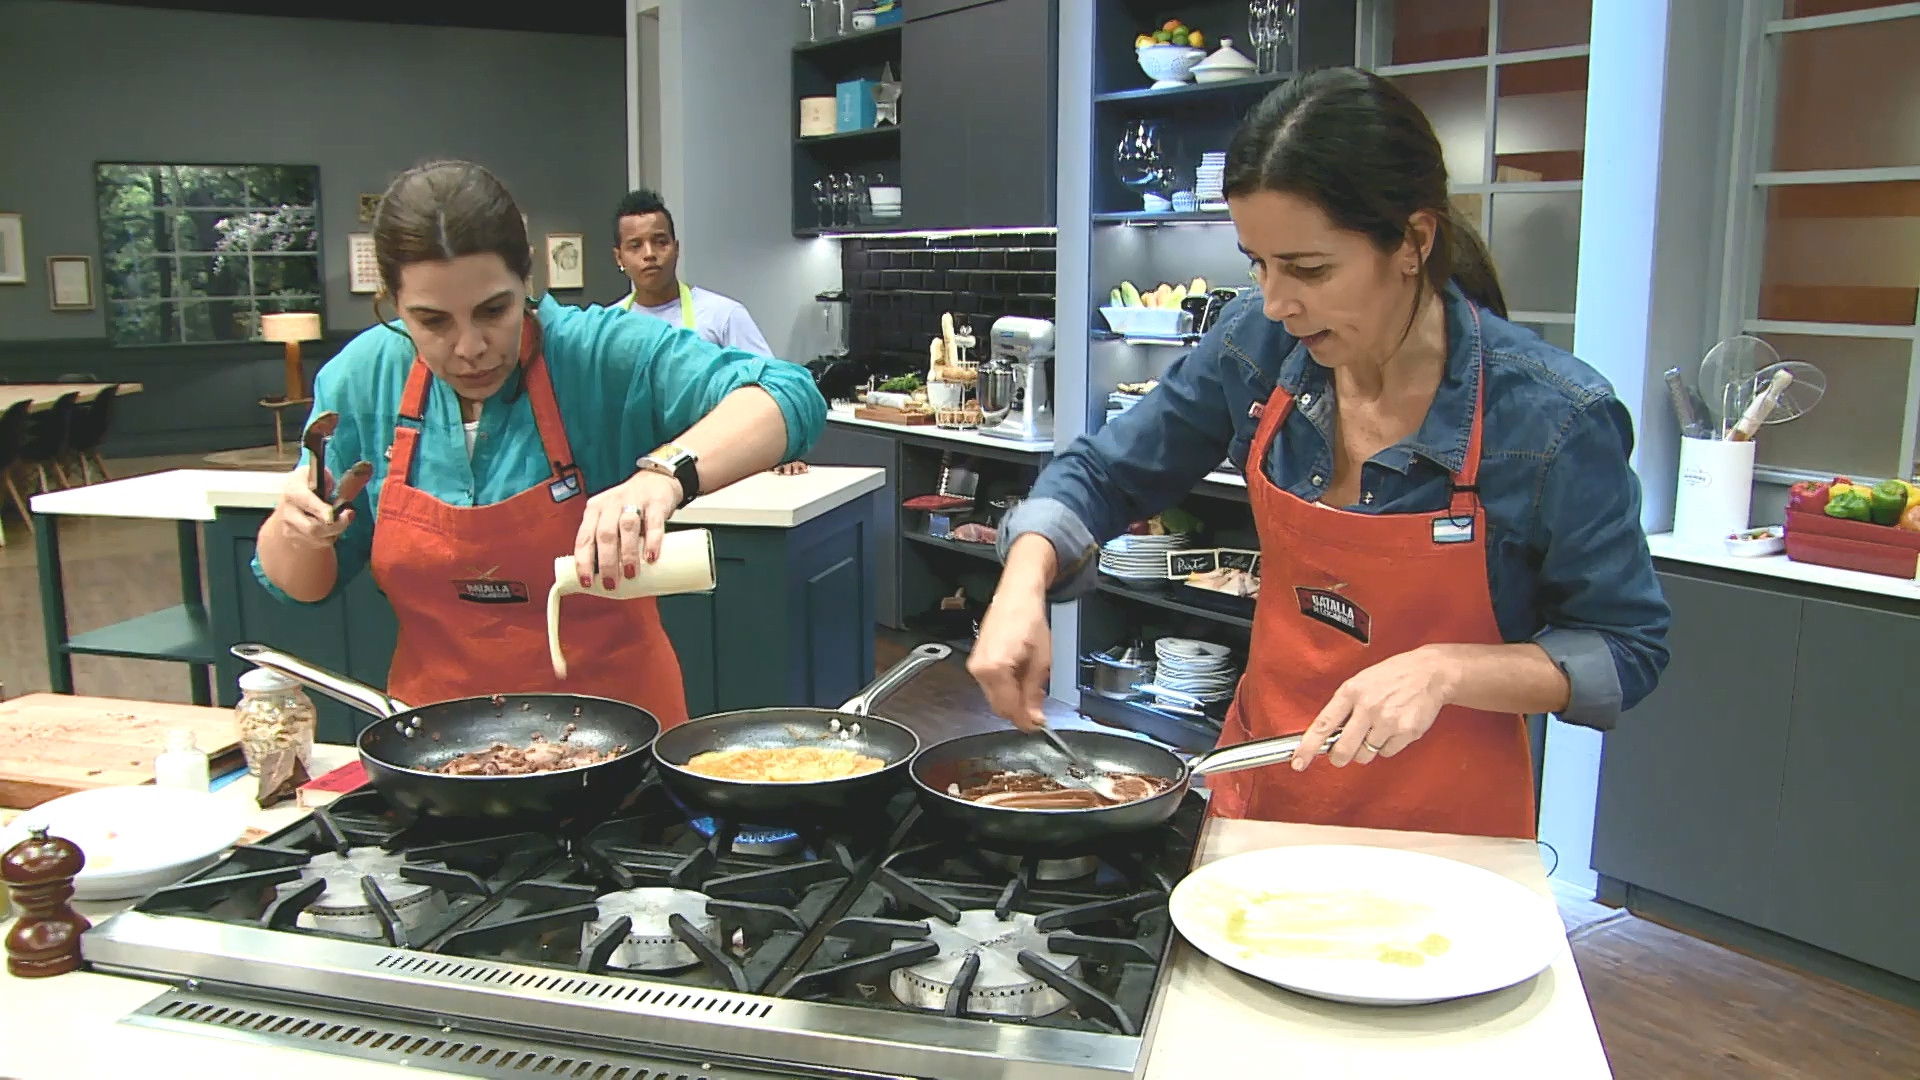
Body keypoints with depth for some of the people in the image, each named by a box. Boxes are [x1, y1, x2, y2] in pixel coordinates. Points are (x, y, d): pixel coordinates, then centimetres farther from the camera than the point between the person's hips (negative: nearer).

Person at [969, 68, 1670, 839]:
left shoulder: (1554, 421, -22)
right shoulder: (1258, 347, -12)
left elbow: (1628, 649, -12)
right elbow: (1102, 477, -1)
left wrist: (1445, 669, -28)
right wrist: (1022, 589, -19)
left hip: (1445, 826, -3)